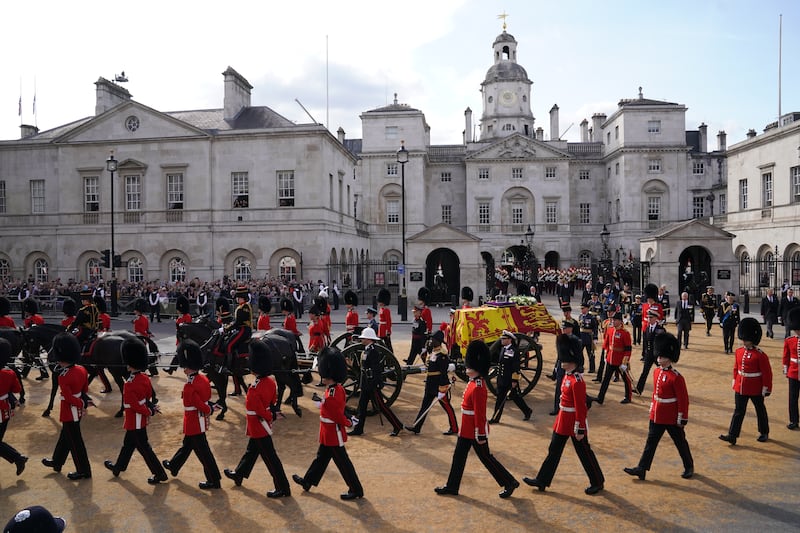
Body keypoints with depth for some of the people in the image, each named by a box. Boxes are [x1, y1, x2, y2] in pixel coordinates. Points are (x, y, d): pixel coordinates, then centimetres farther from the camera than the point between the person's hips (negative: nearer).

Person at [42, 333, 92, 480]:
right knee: (65, 437, 25)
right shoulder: (82, 370, -2)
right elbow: (85, 390, 6)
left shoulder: (63, 378, -25)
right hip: (77, 412, 8)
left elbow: (69, 398, -25)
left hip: (69, 414, -8)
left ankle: (83, 471, 16)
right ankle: (57, 462, 44)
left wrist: (82, 404, -11)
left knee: (75, 442, 5)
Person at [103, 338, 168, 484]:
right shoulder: (144, 378, -1)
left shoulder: (129, 384, -26)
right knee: (128, 443, 25)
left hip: (135, 421, -9)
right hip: (141, 419, 9)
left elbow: (134, 404, -24)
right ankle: (118, 467, 43)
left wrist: (148, 412, -13)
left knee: (143, 447, 1)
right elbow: (149, 394, 10)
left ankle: (159, 474, 6)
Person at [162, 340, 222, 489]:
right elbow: (207, 398, 6)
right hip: (201, 420, 9)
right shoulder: (204, 379, -1)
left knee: (203, 452, 2)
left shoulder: (189, 387, -27)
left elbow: (202, 406, -25)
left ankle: (214, 481, 12)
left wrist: (209, 410, -8)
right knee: (187, 445, 27)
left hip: (194, 424, -9)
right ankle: (173, 466, 49)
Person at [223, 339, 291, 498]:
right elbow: (273, 401, 6)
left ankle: (282, 489, 10)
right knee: (251, 451, 26)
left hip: (259, 428, -9)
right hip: (264, 426, 9)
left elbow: (260, 411, -24)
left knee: (270, 457, 1)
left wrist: (268, 419, -8)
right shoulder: (271, 382, -4)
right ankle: (238, 474, 47)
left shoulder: (254, 390, -29)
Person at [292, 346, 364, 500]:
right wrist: (321, 402, 20)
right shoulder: (338, 388, 0)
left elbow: (339, 417, -24)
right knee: (321, 457, 23)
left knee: (343, 462, 3)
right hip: (329, 435, 10)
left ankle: (356, 490, 15)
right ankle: (308, 481, 40)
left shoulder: (332, 396, -30)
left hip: (334, 435, -10)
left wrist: (350, 423, -11)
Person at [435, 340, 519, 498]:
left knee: (486, 457, 5)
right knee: (459, 456, 15)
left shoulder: (477, 388, -26)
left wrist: (481, 436, -21)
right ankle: (452, 486, 26)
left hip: (476, 432, -10)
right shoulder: (473, 382, 4)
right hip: (467, 430, 10)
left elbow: (480, 414, -24)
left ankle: (510, 482, 20)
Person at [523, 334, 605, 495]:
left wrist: (580, 431, -19)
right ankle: (542, 481, 23)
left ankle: (598, 482, 27)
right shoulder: (567, 376, 4)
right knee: (553, 451, 14)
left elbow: (581, 408, -23)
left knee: (584, 453, 8)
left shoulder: (577, 382, -25)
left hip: (574, 424, -9)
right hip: (562, 421, 9)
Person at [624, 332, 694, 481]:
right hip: (656, 416, 7)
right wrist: (652, 408, 18)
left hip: (672, 419, -7)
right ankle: (641, 469, 12)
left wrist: (682, 419, -14)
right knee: (651, 442, 8)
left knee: (680, 442, 13)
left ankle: (689, 467, 34)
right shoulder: (657, 372, 3)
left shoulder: (676, 377, -20)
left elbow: (683, 399, -16)